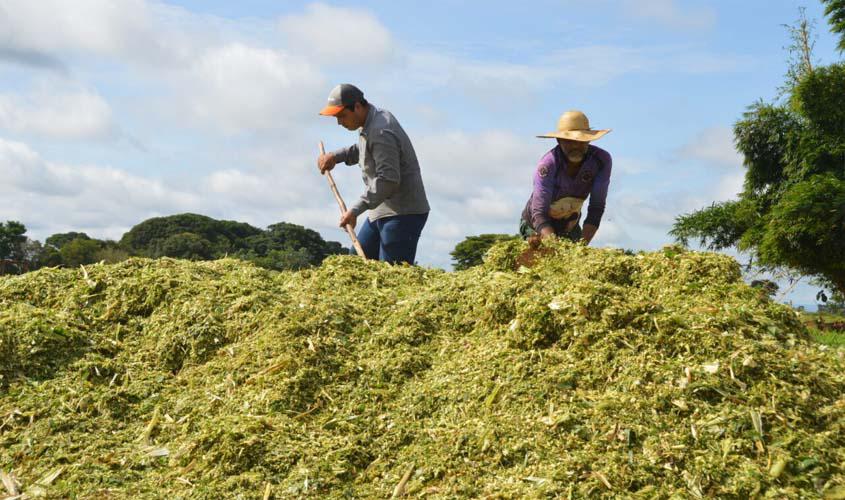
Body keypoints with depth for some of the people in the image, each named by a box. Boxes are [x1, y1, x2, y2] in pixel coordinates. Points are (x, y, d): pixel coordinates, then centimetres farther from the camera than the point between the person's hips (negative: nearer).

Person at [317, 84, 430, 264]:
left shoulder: (380, 133, -21)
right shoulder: (374, 118, 10)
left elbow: (388, 180, -28)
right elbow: (362, 149, 28)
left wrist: (355, 210, -29)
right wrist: (336, 156, 10)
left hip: (403, 214, -11)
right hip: (382, 211, 11)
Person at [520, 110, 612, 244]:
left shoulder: (602, 160, -21)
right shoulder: (548, 164, -31)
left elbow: (596, 207, -20)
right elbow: (539, 213, -35)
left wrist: (583, 244, -34)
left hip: (570, 227, 3)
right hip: (536, 226, -3)